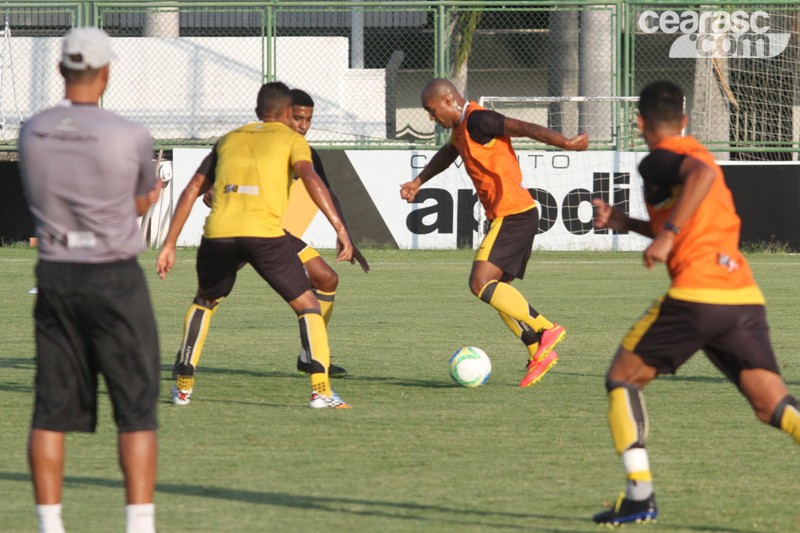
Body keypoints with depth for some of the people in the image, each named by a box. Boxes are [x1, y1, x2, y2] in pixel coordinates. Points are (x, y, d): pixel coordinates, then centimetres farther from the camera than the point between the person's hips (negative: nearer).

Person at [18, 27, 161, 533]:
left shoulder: (32, 132, 0)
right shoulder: (131, 137, -14)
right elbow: (144, 200, 3)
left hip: (54, 278, 4)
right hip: (116, 280, -4)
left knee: (53, 409, 8)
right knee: (137, 409, 0)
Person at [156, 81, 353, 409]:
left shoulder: (228, 140, 27)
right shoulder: (291, 139, 15)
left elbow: (192, 190, 22)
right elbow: (309, 177, -5)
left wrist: (169, 244, 23)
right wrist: (340, 228, -11)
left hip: (218, 234, 4)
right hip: (264, 234, -3)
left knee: (204, 301, 30)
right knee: (307, 306, 8)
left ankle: (183, 385, 25)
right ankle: (320, 388, -9)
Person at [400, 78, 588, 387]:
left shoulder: (478, 120, -13)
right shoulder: (461, 125, 18)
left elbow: (522, 128, -25)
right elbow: (447, 153, 40)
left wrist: (565, 144, -35)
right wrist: (417, 183, 46)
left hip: (513, 214, -10)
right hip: (503, 215, 10)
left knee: (481, 283, -17)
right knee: (498, 292, 10)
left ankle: (546, 330, -15)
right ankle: (538, 353, 8)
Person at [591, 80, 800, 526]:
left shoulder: (658, 160, 1)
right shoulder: (696, 153, 27)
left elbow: (701, 174, -22)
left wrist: (667, 234, -21)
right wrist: (626, 222, 36)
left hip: (696, 295, -7)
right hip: (746, 298, 7)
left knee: (622, 379, 11)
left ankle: (640, 496, 2)